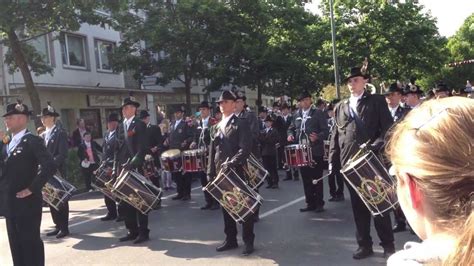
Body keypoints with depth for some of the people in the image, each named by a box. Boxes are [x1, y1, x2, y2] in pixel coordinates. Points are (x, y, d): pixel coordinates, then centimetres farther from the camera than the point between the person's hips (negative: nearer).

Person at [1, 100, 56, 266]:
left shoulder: (33, 141, -11)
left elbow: (50, 166, -23)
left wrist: (32, 188, -21)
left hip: (27, 203, -8)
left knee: (31, 244, 2)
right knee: (16, 245, 16)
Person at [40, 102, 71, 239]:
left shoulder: (60, 133, -8)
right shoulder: (43, 135, 14)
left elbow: (63, 154, -16)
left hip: (57, 171, -7)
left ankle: (64, 227, 9)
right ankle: (58, 226, 19)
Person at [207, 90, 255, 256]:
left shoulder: (241, 123, -4)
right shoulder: (217, 127, 15)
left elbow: (245, 148, -15)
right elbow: (212, 151, 15)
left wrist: (231, 164, -25)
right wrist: (211, 172, 8)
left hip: (238, 172, -6)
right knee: (226, 207, 12)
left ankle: (248, 241, 12)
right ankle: (231, 239, 23)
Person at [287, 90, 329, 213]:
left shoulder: (318, 113, -2)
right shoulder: (297, 115, 14)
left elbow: (325, 130, -7)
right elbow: (291, 128, 21)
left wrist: (317, 137, -26)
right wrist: (290, 135, -2)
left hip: (315, 151, -5)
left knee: (317, 178, 1)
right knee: (306, 179, 9)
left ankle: (319, 203, 11)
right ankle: (310, 203, 18)